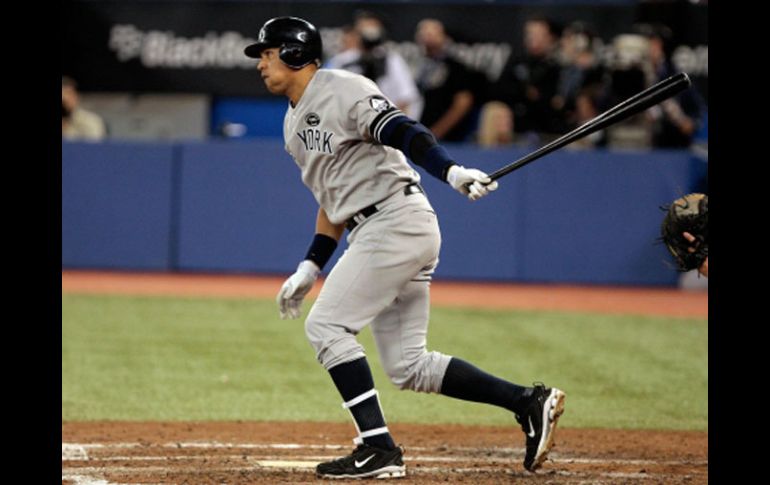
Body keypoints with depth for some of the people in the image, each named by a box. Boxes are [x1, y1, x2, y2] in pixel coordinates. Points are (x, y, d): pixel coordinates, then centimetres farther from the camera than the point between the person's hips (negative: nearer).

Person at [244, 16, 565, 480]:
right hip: (375, 233, 10)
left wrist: (452, 171, -38)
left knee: (326, 326, -13)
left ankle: (379, 449, -13)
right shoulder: (295, 123, 20)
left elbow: (406, 133, -22)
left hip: (398, 220, -10)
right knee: (407, 365, 6)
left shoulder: (343, 90, -9)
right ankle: (529, 402, 9)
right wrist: (310, 267, 18)